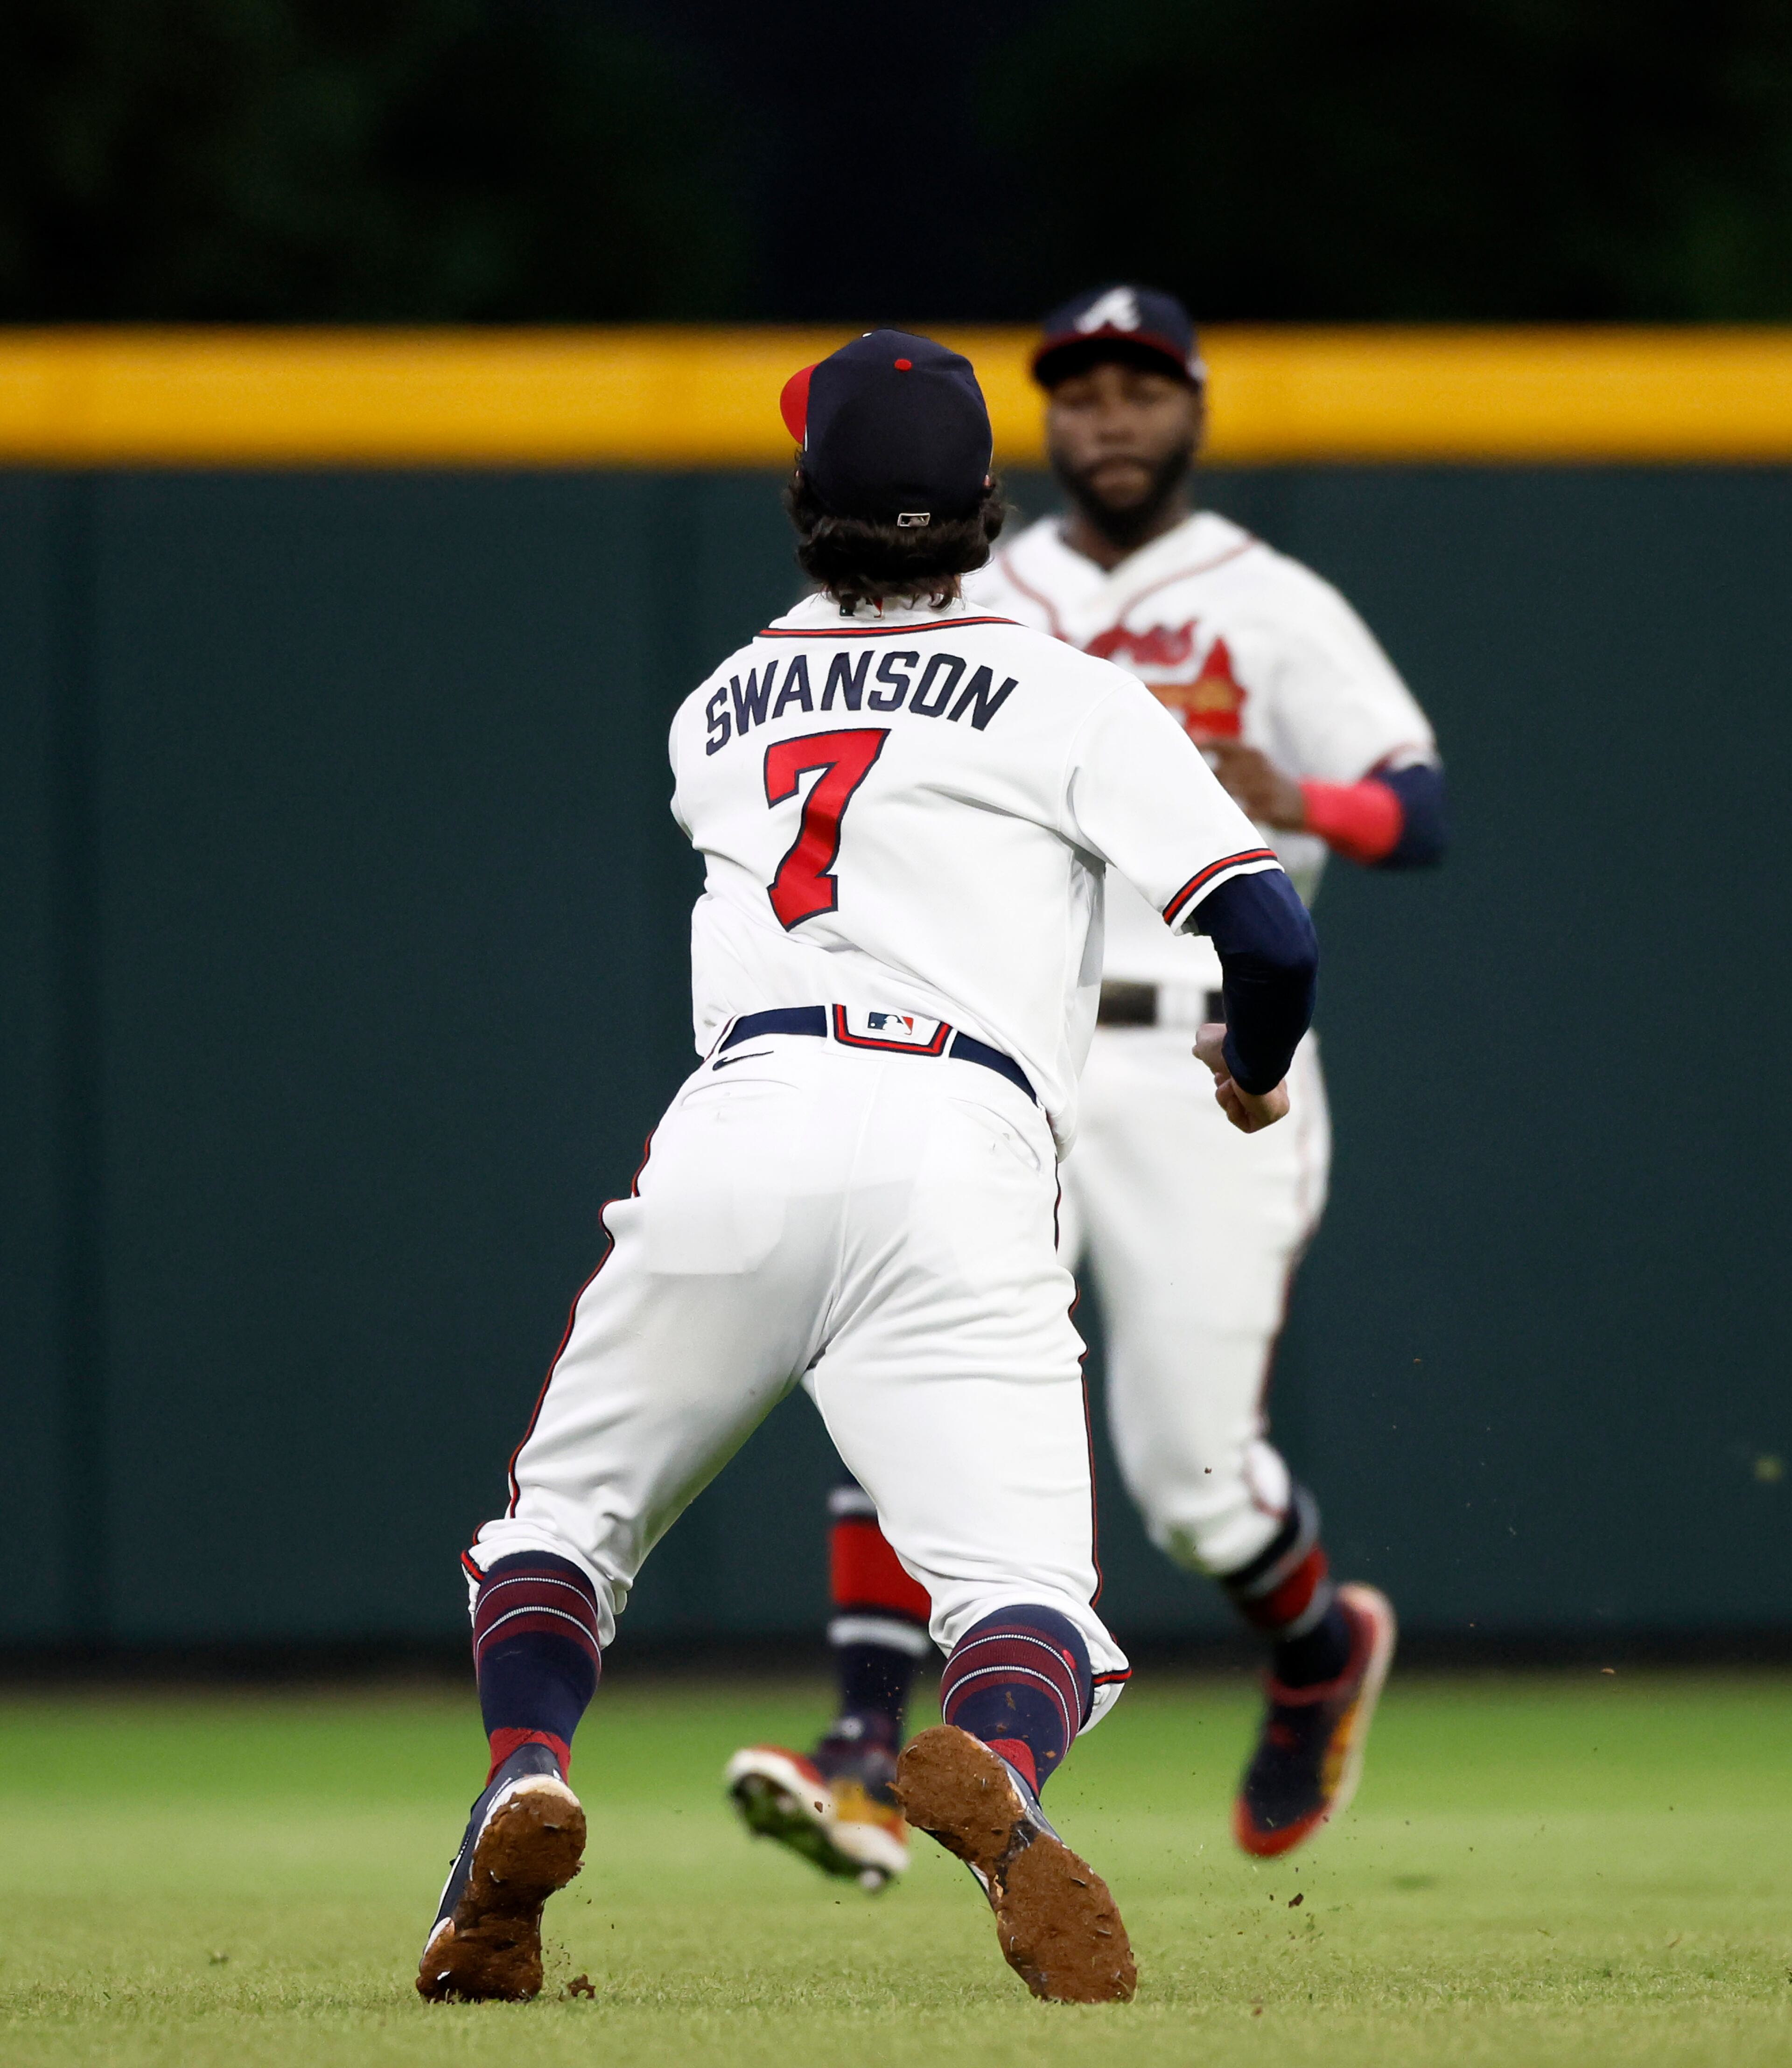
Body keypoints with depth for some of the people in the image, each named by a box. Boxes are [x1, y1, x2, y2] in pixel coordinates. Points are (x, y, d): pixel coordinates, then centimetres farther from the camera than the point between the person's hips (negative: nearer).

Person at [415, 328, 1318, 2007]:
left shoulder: (715, 711, 26)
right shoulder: (1062, 696, 14)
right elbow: (1268, 930, 6)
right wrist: (1254, 1069, 27)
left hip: (733, 1127, 3)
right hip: (954, 1155, -2)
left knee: (567, 1512, 21)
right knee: (1023, 1590, -8)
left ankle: (526, 1776, -7)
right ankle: (998, 1778, -42)